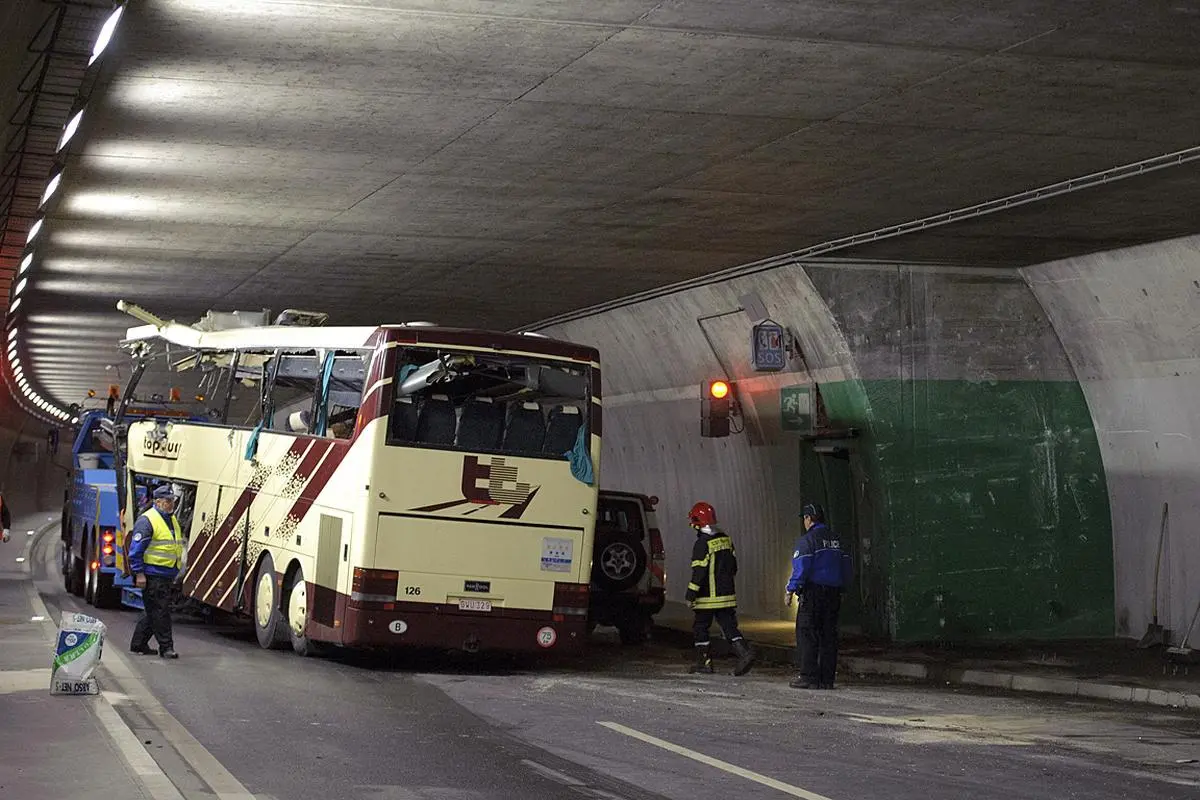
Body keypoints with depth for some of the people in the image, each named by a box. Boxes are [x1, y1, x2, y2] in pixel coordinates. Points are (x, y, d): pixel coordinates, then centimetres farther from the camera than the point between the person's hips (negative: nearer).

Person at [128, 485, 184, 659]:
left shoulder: (172, 520, 17)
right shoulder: (147, 520, -12)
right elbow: (136, 549, -15)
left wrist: (175, 572, 26)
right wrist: (139, 574, -19)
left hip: (167, 575, 9)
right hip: (152, 575, -9)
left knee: (152, 612, 14)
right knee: (160, 610, -8)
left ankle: (138, 644, 22)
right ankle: (166, 646, -4)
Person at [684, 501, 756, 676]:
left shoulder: (703, 543, -14)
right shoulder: (725, 538, 9)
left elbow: (699, 571, -18)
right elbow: (733, 566, 16)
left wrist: (691, 594, -14)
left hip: (708, 596, -7)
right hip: (727, 594, 7)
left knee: (700, 627, 6)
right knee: (729, 626, 6)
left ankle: (704, 662, 7)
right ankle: (744, 652, -12)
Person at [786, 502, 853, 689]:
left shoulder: (807, 540, -7)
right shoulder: (836, 540, 16)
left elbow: (801, 568, -14)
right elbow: (848, 569, 16)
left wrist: (791, 590, -9)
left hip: (813, 592, -7)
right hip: (834, 593, 7)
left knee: (807, 634, -4)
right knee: (829, 635, 7)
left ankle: (809, 676, -8)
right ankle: (827, 678, 6)